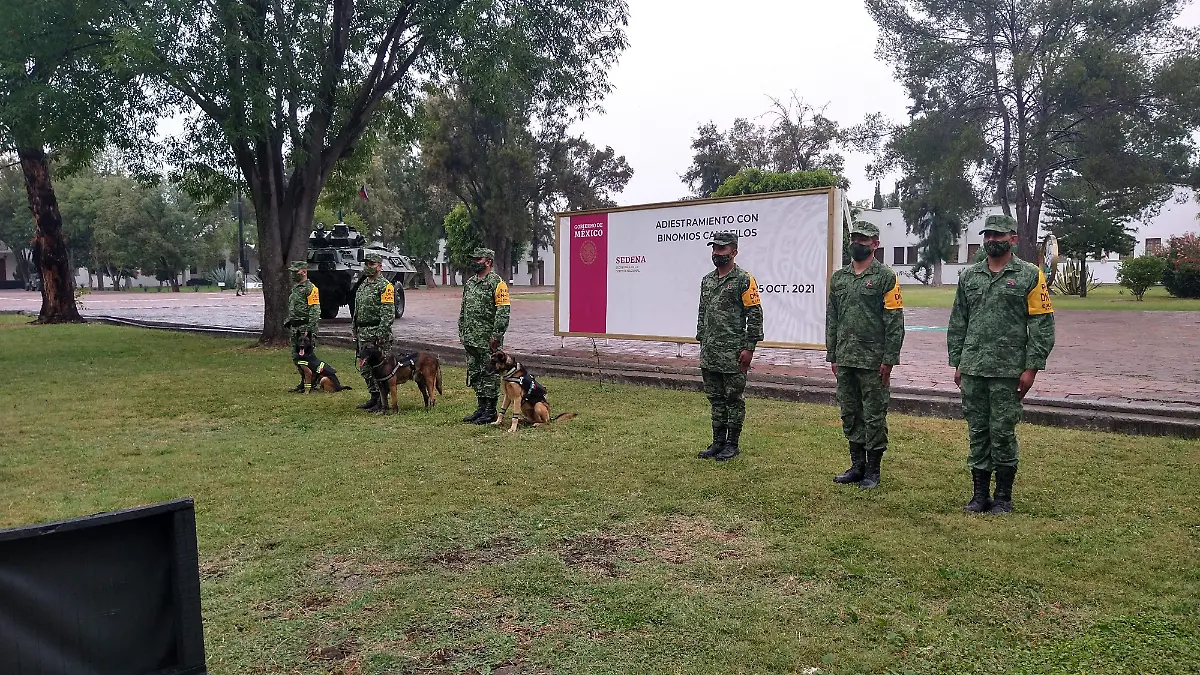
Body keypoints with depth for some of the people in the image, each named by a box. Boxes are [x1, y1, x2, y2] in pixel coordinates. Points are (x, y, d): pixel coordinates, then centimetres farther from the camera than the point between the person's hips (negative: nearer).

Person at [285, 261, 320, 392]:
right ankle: (303, 383, 21)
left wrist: (310, 329, -23)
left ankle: (311, 384, -1)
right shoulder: (295, 288, 19)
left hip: (305, 328, -10)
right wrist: (288, 321, 23)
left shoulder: (310, 288, -12)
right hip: (295, 328, 10)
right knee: (296, 357, 13)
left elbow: (315, 311, -18)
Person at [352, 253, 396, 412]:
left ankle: (382, 402, 0)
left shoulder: (385, 286, -9)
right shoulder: (362, 285, 18)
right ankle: (374, 398, 24)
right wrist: (354, 330, 18)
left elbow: (388, 313, -16)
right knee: (364, 368, 13)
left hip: (378, 333, -9)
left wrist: (381, 333, -21)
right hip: (362, 333, 9)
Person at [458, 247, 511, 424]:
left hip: (488, 340, -8)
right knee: (475, 374, 13)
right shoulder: (469, 283, 16)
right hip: (471, 339, 9)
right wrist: (461, 332, 17)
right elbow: (463, 310, 23)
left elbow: (503, 311, -15)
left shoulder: (497, 283, -9)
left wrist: (496, 336, -19)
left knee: (489, 374, -3)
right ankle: (481, 408, 22)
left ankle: (491, 411, 3)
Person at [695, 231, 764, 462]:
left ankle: (732, 444, 11)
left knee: (734, 398, 2)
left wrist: (749, 348, -15)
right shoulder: (707, 280, 14)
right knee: (715, 399, 12)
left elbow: (755, 315, -11)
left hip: (733, 354, -7)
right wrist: (701, 342, 17)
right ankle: (718, 442, 21)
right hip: (709, 353, 7)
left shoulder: (744, 280, -8)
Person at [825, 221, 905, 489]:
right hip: (845, 360, 6)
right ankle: (857, 466, 24)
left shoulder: (886, 277, -5)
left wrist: (889, 359, -13)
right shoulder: (839, 277, 11)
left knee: (874, 415, 3)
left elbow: (895, 322, -8)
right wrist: (832, 355, 11)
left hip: (873, 361, -6)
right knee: (850, 414, 12)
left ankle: (873, 470, 13)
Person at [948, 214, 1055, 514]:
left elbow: (1042, 324, -5)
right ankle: (980, 494, 18)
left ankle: (1003, 497, 14)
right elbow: (957, 323, 13)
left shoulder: (1030, 275, -2)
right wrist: (957, 363, 9)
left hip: (1008, 371, -4)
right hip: (972, 370, 4)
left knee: (1002, 433, 1)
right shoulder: (969, 276, 11)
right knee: (977, 432, 9)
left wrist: (1031, 368, -10)